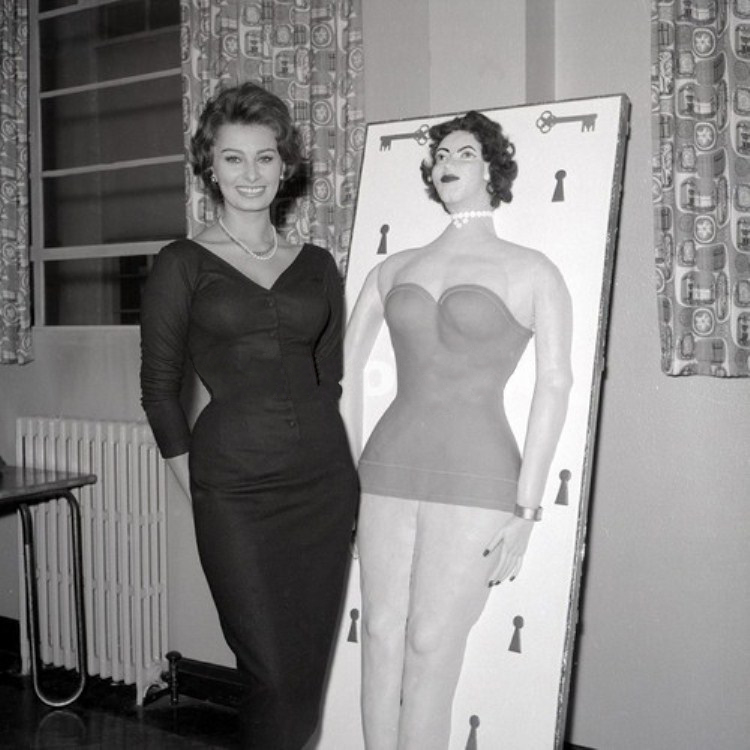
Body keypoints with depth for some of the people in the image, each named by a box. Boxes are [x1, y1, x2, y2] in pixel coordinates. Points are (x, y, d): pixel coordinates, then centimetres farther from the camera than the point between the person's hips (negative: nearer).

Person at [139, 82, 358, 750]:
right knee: (272, 667, -3)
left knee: (311, 661, 9)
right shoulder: (183, 265, 2)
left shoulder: (316, 265, 12)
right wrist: (197, 484, 0)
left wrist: (327, 456, 11)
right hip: (234, 489, -3)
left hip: (325, 480, 4)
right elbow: (159, 388, 3)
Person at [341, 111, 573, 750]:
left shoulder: (533, 272, 3)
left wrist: (526, 509, -10)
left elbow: (555, 384, -4)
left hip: (474, 481, -4)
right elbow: (345, 368, 17)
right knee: (380, 642, 5)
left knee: (430, 652, -3)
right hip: (390, 472, 4)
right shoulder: (395, 269, 13)